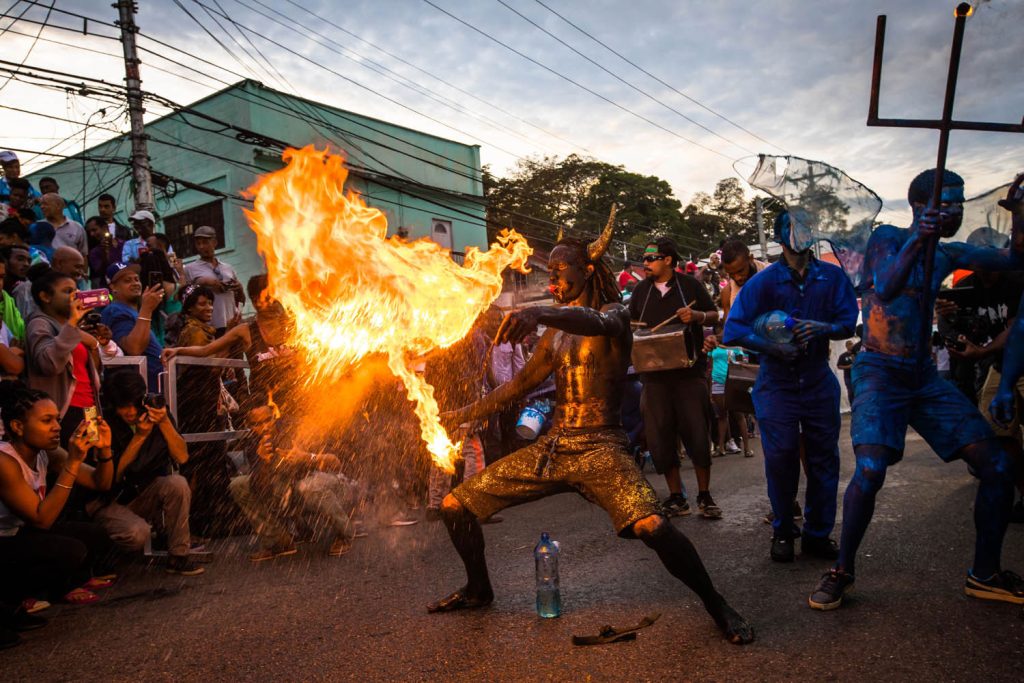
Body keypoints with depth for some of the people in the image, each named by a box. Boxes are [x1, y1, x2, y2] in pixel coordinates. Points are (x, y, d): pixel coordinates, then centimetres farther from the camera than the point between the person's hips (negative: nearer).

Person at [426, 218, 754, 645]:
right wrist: (464, 415, 20)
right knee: (455, 506, 4)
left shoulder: (614, 315, -5)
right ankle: (478, 590, 30)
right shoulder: (556, 331, 16)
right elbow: (521, 383, 24)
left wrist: (542, 313, -52)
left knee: (652, 526, -32)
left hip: (599, 449, -6)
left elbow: (596, 323, -32)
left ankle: (717, 606, -4)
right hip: (551, 447, 7)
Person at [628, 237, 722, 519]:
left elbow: (715, 316, 7)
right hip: (654, 371, 3)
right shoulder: (641, 290, 12)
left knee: (697, 432, -2)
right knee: (660, 435, 2)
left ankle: (705, 495, 12)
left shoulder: (690, 285, 3)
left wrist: (697, 316, -14)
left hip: (689, 369, -3)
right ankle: (676, 496, 13)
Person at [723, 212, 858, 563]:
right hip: (777, 384, -2)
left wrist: (822, 328, -20)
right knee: (781, 458, -2)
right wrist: (773, 347, -22)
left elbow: (848, 322, 0)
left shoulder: (832, 276, 0)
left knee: (824, 458, 5)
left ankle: (818, 534, 20)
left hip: (819, 382, 3)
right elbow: (733, 330, -11)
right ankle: (783, 532, 18)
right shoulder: (764, 281, -8)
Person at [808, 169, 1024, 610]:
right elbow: (886, 290, -21)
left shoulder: (947, 254, 14)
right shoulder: (887, 238, -4)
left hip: (925, 376, 7)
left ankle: (985, 574, 16)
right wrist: (916, 243, -34)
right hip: (880, 374, -6)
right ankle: (841, 573, -7)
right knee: (870, 469, -25)